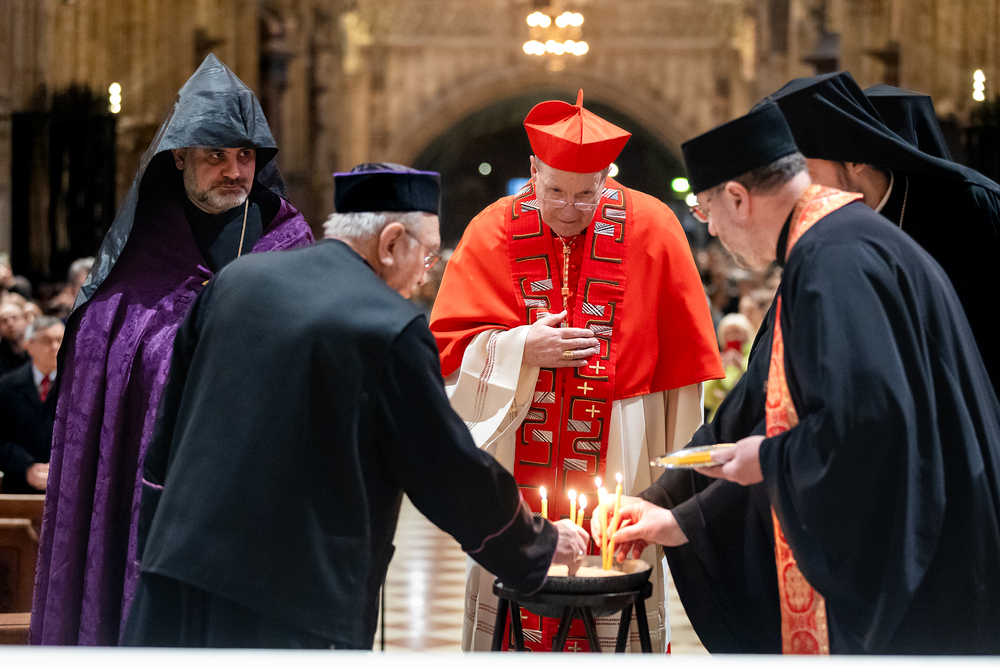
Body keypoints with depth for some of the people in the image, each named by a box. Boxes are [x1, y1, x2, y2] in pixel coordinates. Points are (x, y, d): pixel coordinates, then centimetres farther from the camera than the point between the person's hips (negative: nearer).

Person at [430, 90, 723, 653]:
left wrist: (677, 460, 4)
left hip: (620, 452, -1)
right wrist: (522, 348, -17)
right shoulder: (495, 231, -1)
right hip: (517, 450, 1)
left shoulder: (652, 228, -2)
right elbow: (451, 344, 0)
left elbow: (683, 353, 4)